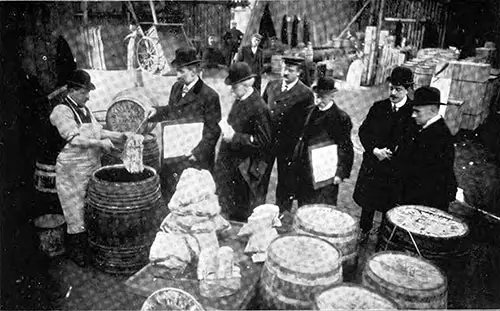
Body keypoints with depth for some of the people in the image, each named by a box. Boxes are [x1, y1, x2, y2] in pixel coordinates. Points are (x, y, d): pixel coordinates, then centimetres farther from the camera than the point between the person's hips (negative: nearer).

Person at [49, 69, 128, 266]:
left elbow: (97, 130, 15)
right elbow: (74, 139, -20)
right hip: (72, 168, -7)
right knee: (76, 211, 3)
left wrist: (114, 135, 1)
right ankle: (76, 252, 18)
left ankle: (90, 245, 27)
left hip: (92, 165, 8)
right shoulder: (62, 111, -13)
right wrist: (100, 143, -23)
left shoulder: (83, 109, 11)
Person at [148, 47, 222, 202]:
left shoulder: (209, 96, -13)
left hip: (194, 159, -7)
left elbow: (213, 131, -12)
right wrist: (156, 111, 3)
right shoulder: (176, 87, 8)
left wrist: (198, 153, -17)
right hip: (172, 155, 7)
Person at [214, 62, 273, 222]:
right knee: (230, 209, 23)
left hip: (245, 169, -8)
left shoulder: (258, 108, -23)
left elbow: (264, 141, -23)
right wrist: (227, 129, 4)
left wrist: (235, 137, -24)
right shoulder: (239, 100, 4)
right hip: (231, 163, 9)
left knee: (243, 210, 10)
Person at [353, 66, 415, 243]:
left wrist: (390, 152, -19)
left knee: (389, 205, 7)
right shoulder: (378, 107, 2)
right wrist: (374, 150, -12)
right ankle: (364, 231, 38)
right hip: (372, 164, 3)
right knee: (368, 202, 16)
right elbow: (363, 131, 3)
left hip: (396, 167, -3)